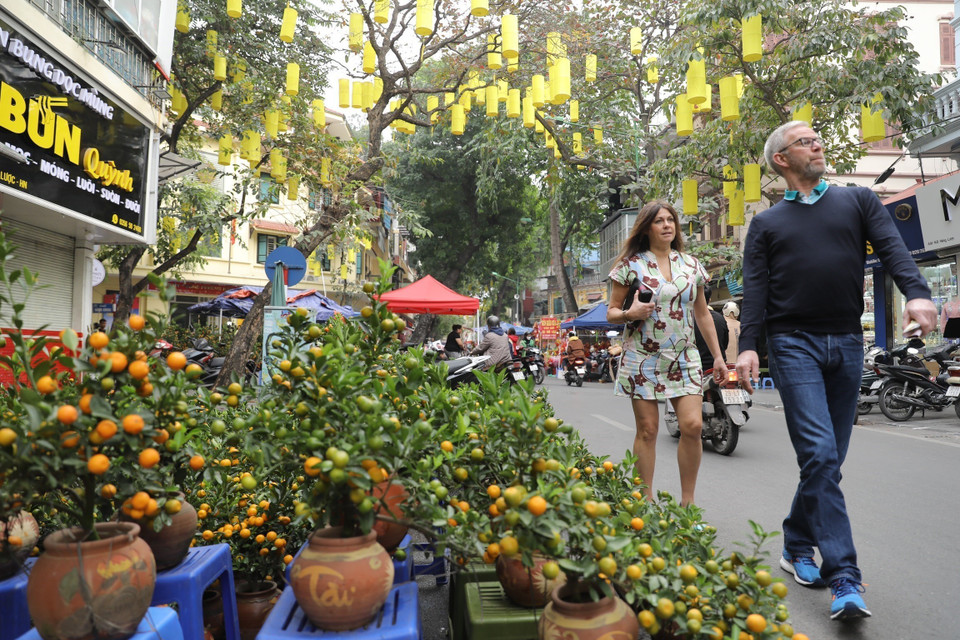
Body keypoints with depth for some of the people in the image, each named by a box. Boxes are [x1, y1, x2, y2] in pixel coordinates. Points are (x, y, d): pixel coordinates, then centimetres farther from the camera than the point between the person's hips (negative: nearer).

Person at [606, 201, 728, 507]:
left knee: (693, 425, -9)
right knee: (647, 430, 0)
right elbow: (611, 313, 3)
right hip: (642, 358, -2)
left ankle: (687, 500, 8)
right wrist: (630, 314, -19)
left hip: (684, 357, 3)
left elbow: (703, 314, 17)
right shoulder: (631, 264, 1)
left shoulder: (691, 264, 11)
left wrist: (717, 355, 14)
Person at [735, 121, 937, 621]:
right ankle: (844, 579, -9)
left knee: (828, 460, 8)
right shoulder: (766, 224, 12)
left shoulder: (858, 201, 15)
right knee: (820, 457, -13)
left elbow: (891, 248, 0)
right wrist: (748, 346, -11)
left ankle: (797, 547, 26)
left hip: (847, 344, 3)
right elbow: (754, 290, 2)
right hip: (794, 343, -2)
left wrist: (917, 293, -20)